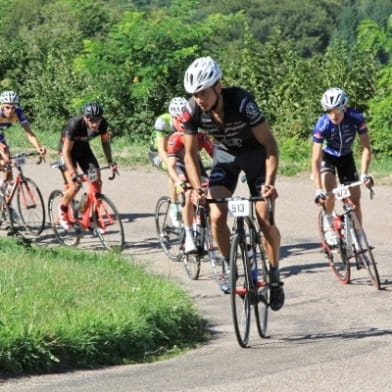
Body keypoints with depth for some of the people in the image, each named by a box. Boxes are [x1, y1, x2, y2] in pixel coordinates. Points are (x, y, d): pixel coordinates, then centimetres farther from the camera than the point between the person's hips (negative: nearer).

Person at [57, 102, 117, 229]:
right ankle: (63, 208, 10)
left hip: (84, 149, 5)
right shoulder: (75, 124, -36)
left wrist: (110, 161, -13)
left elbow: (105, 141, -2)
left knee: (97, 182, -9)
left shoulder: (102, 123, -23)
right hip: (69, 151, -5)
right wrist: (73, 173, -40)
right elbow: (66, 151, -31)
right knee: (75, 185, -19)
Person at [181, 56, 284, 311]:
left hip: (255, 154, -3)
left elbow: (269, 143, -30)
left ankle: (275, 276, 7)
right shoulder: (193, 111, -24)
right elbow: (190, 153, -14)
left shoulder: (241, 101, -34)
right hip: (225, 156, 3)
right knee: (217, 216, -16)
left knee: (265, 220, -11)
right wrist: (196, 186, -30)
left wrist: (269, 182, -41)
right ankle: (229, 267, 6)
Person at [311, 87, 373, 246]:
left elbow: (366, 148, -22)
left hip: (346, 157, 2)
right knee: (329, 189, -28)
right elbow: (316, 159, -34)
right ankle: (329, 226, -6)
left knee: (355, 200, -4)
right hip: (328, 157, -2)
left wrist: (364, 174, -35)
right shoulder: (322, 125, -33)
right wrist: (318, 190, -41)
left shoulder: (356, 118, -28)